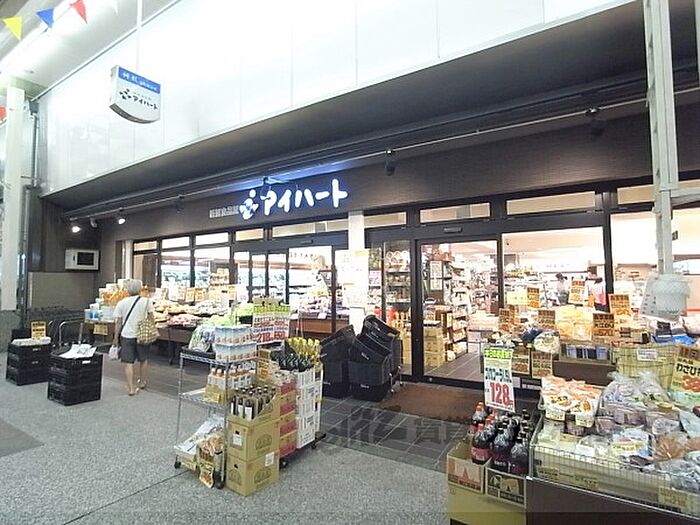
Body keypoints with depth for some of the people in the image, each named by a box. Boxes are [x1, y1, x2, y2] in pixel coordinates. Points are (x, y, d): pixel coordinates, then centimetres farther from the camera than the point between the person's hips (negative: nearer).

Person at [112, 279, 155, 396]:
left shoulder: (121, 303, -2)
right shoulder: (146, 301, -4)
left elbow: (118, 322, -1)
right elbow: (151, 317, -1)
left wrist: (116, 338, 6)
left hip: (127, 335, 0)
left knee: (128, 363, 4)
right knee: (143, 360, 18)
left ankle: (131, 389, 1)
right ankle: (142, 383, 33)